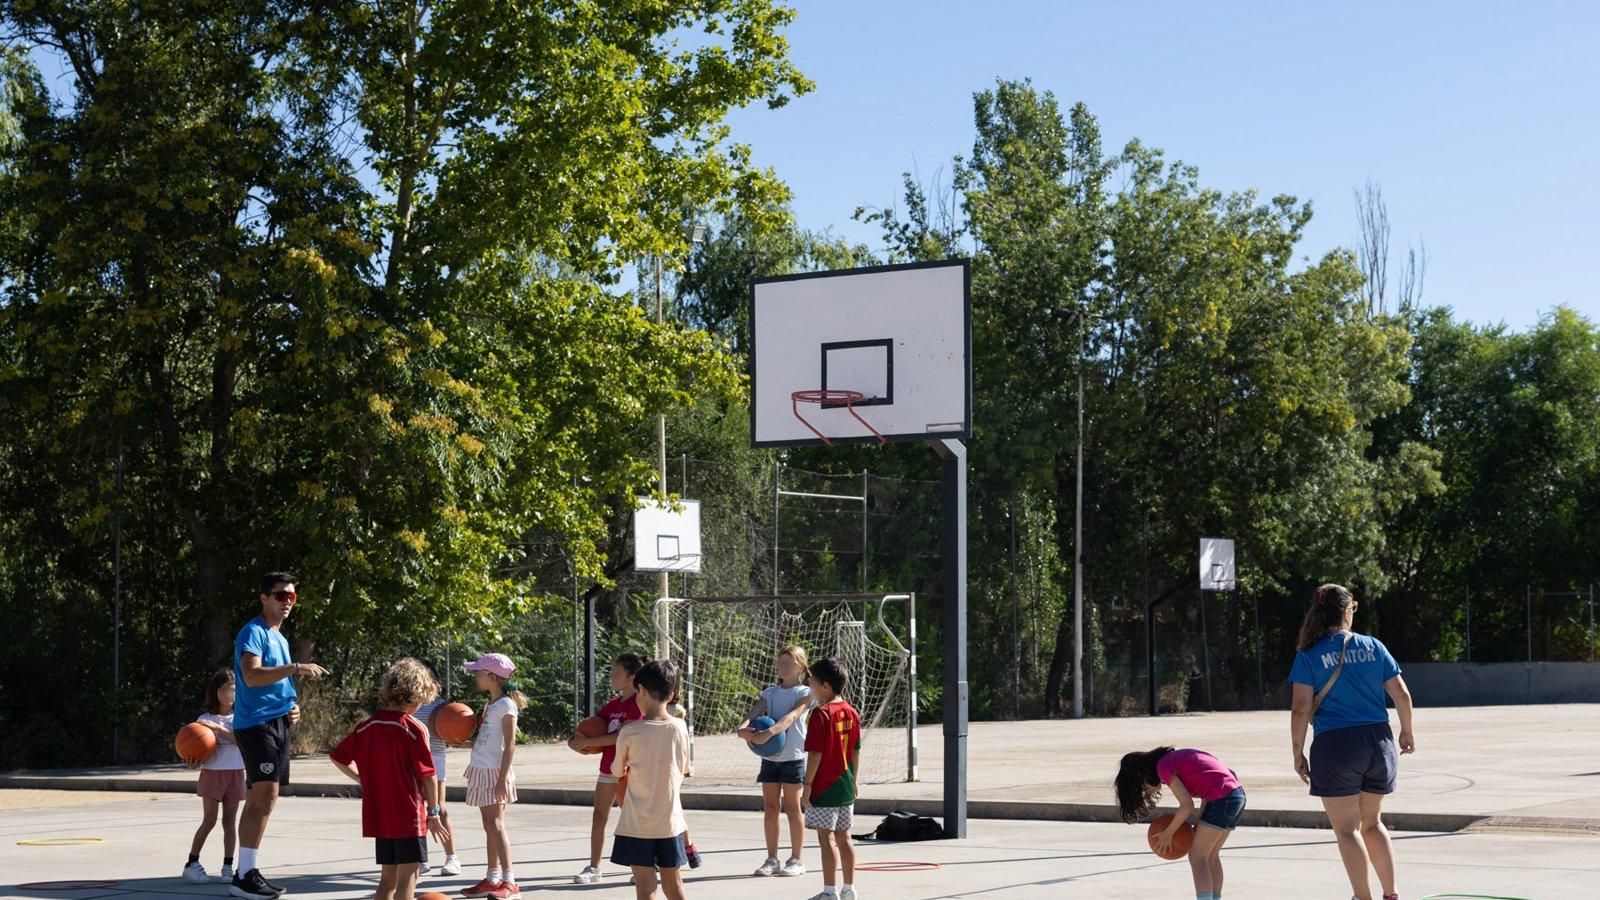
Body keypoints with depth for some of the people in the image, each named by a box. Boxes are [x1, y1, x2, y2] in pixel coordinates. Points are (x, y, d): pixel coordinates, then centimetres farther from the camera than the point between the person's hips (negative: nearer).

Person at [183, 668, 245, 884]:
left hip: (235, 773, 2)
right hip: (213, 772, -2)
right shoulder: (205, 719, 0)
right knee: (209, 820, -6)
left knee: (230, 820, 4)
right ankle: (191, 864, 0)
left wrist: (219, 728, -25)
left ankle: (228, 867, 6)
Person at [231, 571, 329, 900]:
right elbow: (251, 676, -22)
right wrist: (296, 668, -24)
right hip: (256, 723, -9)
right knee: (265, 796, -16)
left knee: (259, 799, 10)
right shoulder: (253, 632, -8)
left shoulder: (280, 638, 20)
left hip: (278, 724, 9)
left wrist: (292, 707, 10)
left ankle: (247, 872, 14)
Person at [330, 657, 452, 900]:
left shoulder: (366, 726, 4)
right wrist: (433, 813, -2)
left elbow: (337, 757, 12)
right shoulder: (413, 728, -13)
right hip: (409, 816, -6)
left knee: (388, 877, 15)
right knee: (408, 879, -2)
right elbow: (427, 775, -12)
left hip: (377, 816, 6)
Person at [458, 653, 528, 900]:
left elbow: (510, 745, -17)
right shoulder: (490, 705, 14)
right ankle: (492, 879, 18)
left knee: (496, 825, -11)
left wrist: (503, 778, -21)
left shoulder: (506, 704, -12)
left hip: (494, 772, -9)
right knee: (489, 827, 12)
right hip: (482, 770, 9)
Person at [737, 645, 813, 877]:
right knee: (770, 808, 6)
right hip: (769, 756, 5)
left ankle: (797, 860, 7)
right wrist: (744, 727, -29)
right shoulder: (770, 693, 11)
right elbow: (756, 710, -7)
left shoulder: (804, 693, -4)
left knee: (792, 808, 0)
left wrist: (769, 732, -38)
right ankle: (772, 858, 14)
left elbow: (790, 717, -21)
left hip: (793, 756, -5)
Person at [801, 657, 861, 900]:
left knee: (826, 838, -3)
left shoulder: (821, 714, -15)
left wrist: (807, 785, -13)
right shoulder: (852, 712, 7)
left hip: (825, 788, -8)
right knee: (843, 837, 13)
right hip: (846, 787, 8)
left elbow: (815, 754, -18)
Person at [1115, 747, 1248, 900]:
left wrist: (1168, 834, -2)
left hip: (1222, 799, -9)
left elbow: (1187, 805, -13)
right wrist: (1199, 825, 11)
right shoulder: (1174, 758, 20)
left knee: (1197, 857, -5)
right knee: (1211, 856, 17)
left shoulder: (1163, 767, -6)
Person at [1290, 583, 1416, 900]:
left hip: (1335, 746, -4)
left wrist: (1298, 753, -1)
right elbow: (1402, 694, 6)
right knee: (1372, 823, 20)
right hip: (1378, 742, 4)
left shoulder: (1309, 655, -4)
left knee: (1347, 829, 4)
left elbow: (1300, 709, -9)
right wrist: (1407, 732, 21)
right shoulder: (1373, 646, 6)